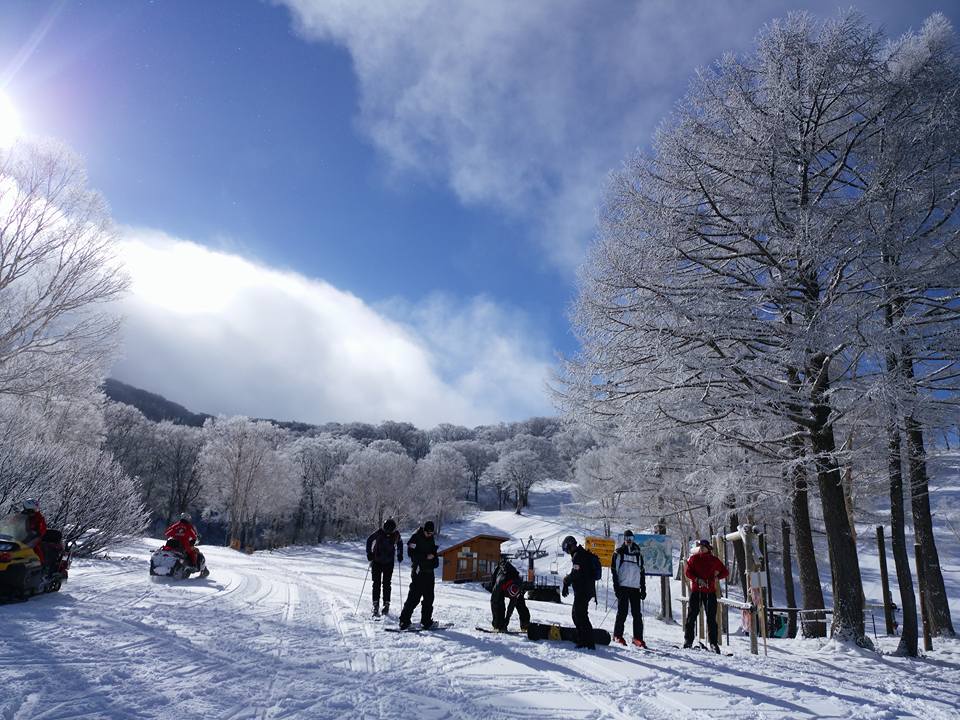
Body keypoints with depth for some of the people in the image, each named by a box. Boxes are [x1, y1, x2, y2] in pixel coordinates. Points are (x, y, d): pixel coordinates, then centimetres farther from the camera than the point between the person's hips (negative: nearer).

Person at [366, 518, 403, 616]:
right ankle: (376, 606, 0)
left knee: (387, 584, 2)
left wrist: (400, 555, 4)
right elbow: (369, 541, -3)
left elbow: (400, 543, 11)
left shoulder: (396, 534, -10)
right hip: (377, 562, -1)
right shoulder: (379, 532, -18)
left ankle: (386, 605, 11)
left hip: (389, 563, 1)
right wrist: (369, 553, -9)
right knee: (377, 584, -4)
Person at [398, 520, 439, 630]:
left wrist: (435, 561, 3)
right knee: (414, 596, -9)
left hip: (429, 572, 7)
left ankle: (426, 620, 15)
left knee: (429, 597, 7)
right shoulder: (415, 538, -8)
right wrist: (426, 556, -20)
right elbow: (411, 553, -15)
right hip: (418, 571, -7)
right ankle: (404, 620, -4)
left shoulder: (431, 539, 14)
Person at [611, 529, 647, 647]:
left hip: (635, 588, 3)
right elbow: (614, 570, 0)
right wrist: (616, 586, -8)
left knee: (637, 614, 1)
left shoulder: (638, 554, 15)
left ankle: (638, 638, 5)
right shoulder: (618, 553, 4)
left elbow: (642, 572, 18)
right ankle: (617, 636, 5)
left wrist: (643, 589, 12)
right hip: (623, 587, -3)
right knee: (622, 612, -4)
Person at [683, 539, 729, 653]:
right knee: (691, 615, 0)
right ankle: (688, 640, 9)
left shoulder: (714, 560, 8)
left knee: (711, 618, 2)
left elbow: (725, 572, 14)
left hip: (710, 592, 0)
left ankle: (714, 643, 8)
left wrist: (717, 577, -5)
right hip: (696, 591, 0)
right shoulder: (693, 558, 7)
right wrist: (697, 579, -17)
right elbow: (687, 572, -1)